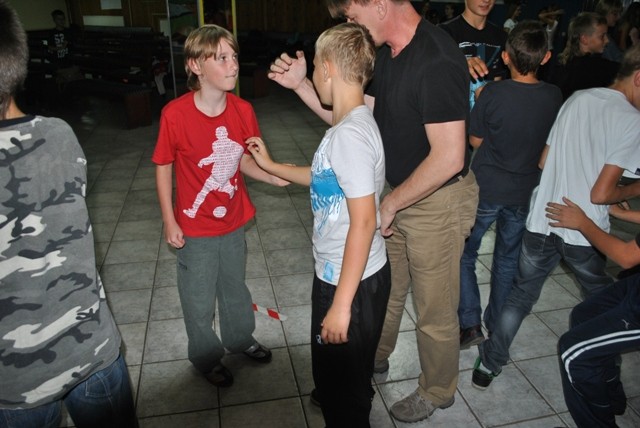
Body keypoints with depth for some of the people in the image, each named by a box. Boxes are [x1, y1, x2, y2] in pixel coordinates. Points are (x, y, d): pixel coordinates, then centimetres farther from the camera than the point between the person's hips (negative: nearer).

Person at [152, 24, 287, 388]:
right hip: (195, 228, -4)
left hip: (234, 221, 4)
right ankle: (207, 356, 40)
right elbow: (163, 167, -10)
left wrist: (272, 177, -19)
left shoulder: (243, 110, -10)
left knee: (235, 286, 25)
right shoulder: (175, 114, -21)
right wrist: (170, 222, -8)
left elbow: (245, 160, 0)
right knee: (199, 298, 15)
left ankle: (240, 338, 50)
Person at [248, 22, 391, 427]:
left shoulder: (350, 134, -25)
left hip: (353, 282, -9)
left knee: (342, 382, 14)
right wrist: (270, 164, 26)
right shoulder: (349, 124, 6)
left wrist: (341, 303, -23)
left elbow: (364, 222, -27)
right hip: (337, 273, 10)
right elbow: (327, 179, 21)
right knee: (334, 372, 31)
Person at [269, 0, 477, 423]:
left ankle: (437, 392, 37)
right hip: (399, 194, 9)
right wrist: (301, 84, -4)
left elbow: (448, 158, -29)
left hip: (438, 200, -8)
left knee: (435, 308, 11)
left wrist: (391, 203, -18)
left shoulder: (436, 61, -26)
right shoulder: (387, 54, 3)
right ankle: (375, 359, 49)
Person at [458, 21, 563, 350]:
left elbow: (475, 141, -7)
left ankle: (470, 323, 11)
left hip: (485, 189, -4)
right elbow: (549, 142, 7)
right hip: (524, 192, 4)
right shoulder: (554, 97, -7)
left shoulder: (493, 93, -20)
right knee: (508, 260, 19)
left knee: (463, 254, 13)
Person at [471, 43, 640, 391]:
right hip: (584, 231, -4)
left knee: (521, 294, 17)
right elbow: (600, 193, -15)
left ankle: (488, 365, 22)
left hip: (542, 220, 4)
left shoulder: (577, 98, 5)